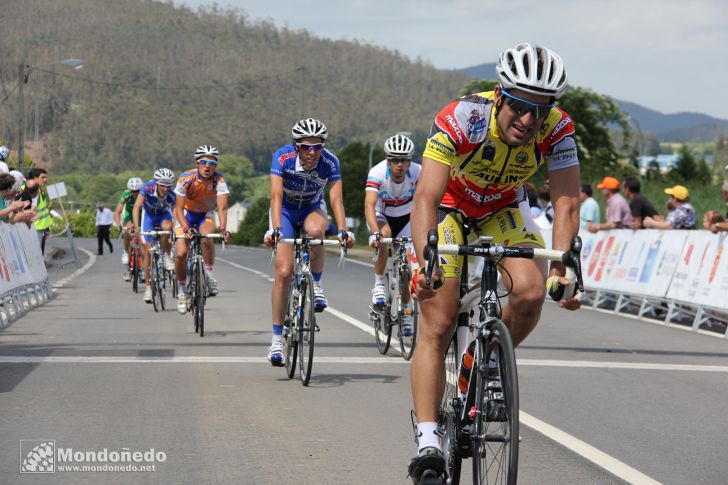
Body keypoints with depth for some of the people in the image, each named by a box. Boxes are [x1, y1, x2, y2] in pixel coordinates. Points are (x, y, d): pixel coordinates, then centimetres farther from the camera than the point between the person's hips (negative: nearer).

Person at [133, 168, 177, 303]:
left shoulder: (172, 195, -31)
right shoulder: (148, 188, -33)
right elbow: (136, 207, -35)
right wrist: (136, 226, -47)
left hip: (163, 214, 0)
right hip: (148, 215, 0)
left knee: (167, 226, -37)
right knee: (147, 251, -8)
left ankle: (166, 256, -12)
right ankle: (148, 286, 2)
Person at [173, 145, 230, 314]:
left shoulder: (219, 180, -25)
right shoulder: (186, 179, -27)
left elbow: (222, 207, -34)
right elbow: (179, 208, -28)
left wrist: (223, 229, -51)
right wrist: (185, 228, -45)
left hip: (206, 215, 0)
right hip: (187, 213, 0)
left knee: (206, 238, -34)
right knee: (181, 253, -13)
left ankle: (210, 275, -16)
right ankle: (182, 291, 9)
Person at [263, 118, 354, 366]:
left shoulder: (330, 162, -25)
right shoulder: (282, 158, -28)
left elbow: (336, 199, -30)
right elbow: (276, 196, -36)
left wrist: (342, 230, -46)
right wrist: (274, 229, -50)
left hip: (312, 209, 1)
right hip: (285, 211, -1)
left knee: (315, 230, -38)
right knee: (284, 272, -14)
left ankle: (316, 285, -13)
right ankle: (277, 338, -5)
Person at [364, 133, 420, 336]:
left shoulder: (418, 173, -28)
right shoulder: (377, 173, -32)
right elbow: (369, 205, -42)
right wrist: (375, 233, -58)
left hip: (406, 217, 2)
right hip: (382, 216, -2)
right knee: (385, 235, -35)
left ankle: (406, 311, 14)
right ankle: (379, 285, -20)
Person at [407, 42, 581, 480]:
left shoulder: (558, 128, -27)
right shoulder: (460, 119, -35)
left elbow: (566, 202, -30)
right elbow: (426, 198, -41)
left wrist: (560, 268, -45)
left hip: (504, 211, 2)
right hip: (450, 209, -2)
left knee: (531, 292, -24)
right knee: (437, 327, -13)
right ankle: (428, 440, -13)